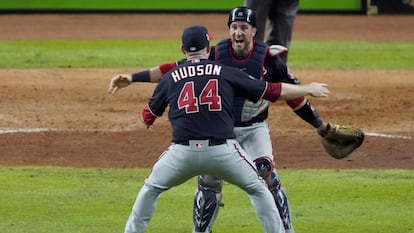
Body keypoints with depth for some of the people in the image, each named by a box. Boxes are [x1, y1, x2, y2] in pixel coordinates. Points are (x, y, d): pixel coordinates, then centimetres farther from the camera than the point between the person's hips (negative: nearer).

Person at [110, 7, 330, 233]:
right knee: (209, 180, -4)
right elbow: (176, 70, -9)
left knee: (267, 176, -15)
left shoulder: (267, 57, -12)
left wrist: (320, 126, -2)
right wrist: (132, 78, -15)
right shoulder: (216, 54, -10)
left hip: (254, 129, -1)